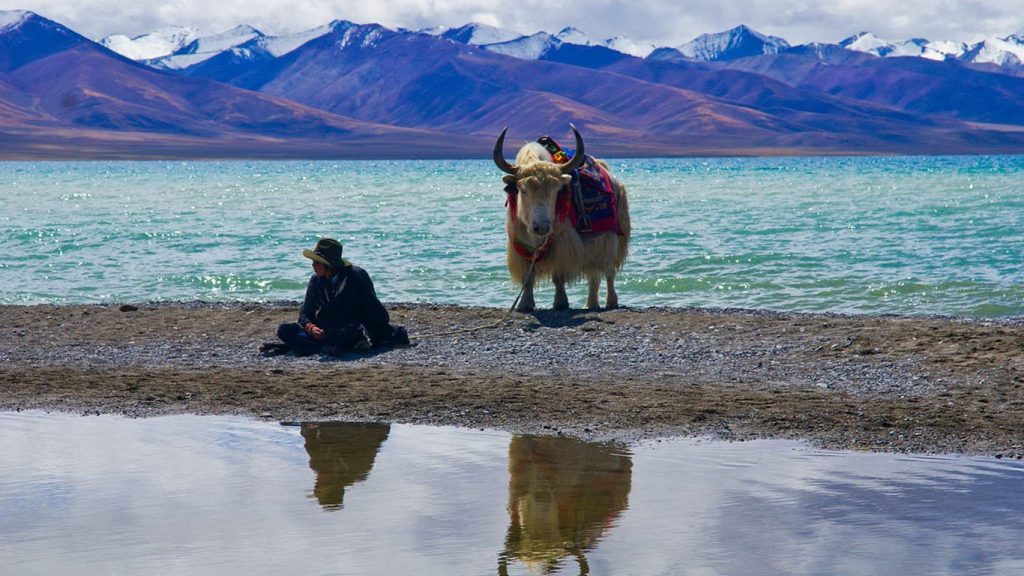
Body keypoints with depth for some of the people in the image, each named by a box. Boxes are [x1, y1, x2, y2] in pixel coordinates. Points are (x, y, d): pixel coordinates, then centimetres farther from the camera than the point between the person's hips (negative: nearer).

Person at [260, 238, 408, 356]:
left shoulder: (357, 276, -8)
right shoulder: (316, 281, 5)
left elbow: (374, 309, -9)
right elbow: (305, 314, 4)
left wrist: (385, 331, -22)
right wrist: (311, 328, -18)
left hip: (351, 329, -5)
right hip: (325, 330, 5)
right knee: (284, 330, -16)